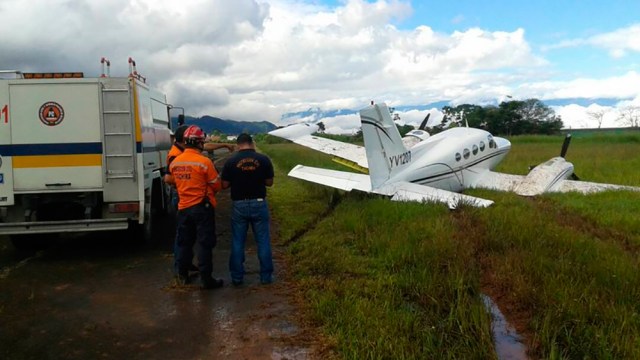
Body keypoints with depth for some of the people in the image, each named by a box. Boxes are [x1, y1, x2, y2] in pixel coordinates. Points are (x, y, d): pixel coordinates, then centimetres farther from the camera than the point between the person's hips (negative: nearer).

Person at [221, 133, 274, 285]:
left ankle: (237, 277, 15)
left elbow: (224, 185, -2)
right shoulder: (263, 159, -5)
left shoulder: (231, 161, -6)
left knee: (237, 242, 10)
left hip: (239, 205, 0)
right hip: (259, 204, 0)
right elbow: (269, 182, 2)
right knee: (263, 241, 9)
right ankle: (266, 276, 15)